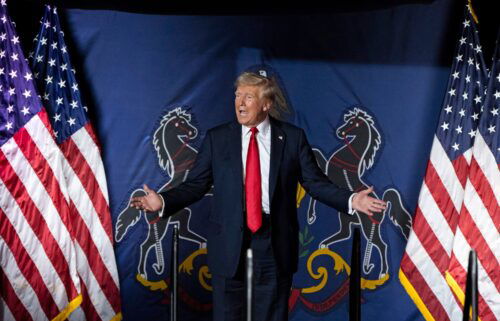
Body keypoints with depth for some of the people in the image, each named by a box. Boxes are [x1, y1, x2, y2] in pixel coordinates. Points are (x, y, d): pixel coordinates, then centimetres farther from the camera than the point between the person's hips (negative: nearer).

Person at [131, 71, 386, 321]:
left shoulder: (292, 137, 2)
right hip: (229, 242, 1)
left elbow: (315, 183, 3)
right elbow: (194, 185, 2)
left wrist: (351, 200, -11)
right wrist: (163, 201, -13)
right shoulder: (216, 138, 3)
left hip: (276, 244, 0)